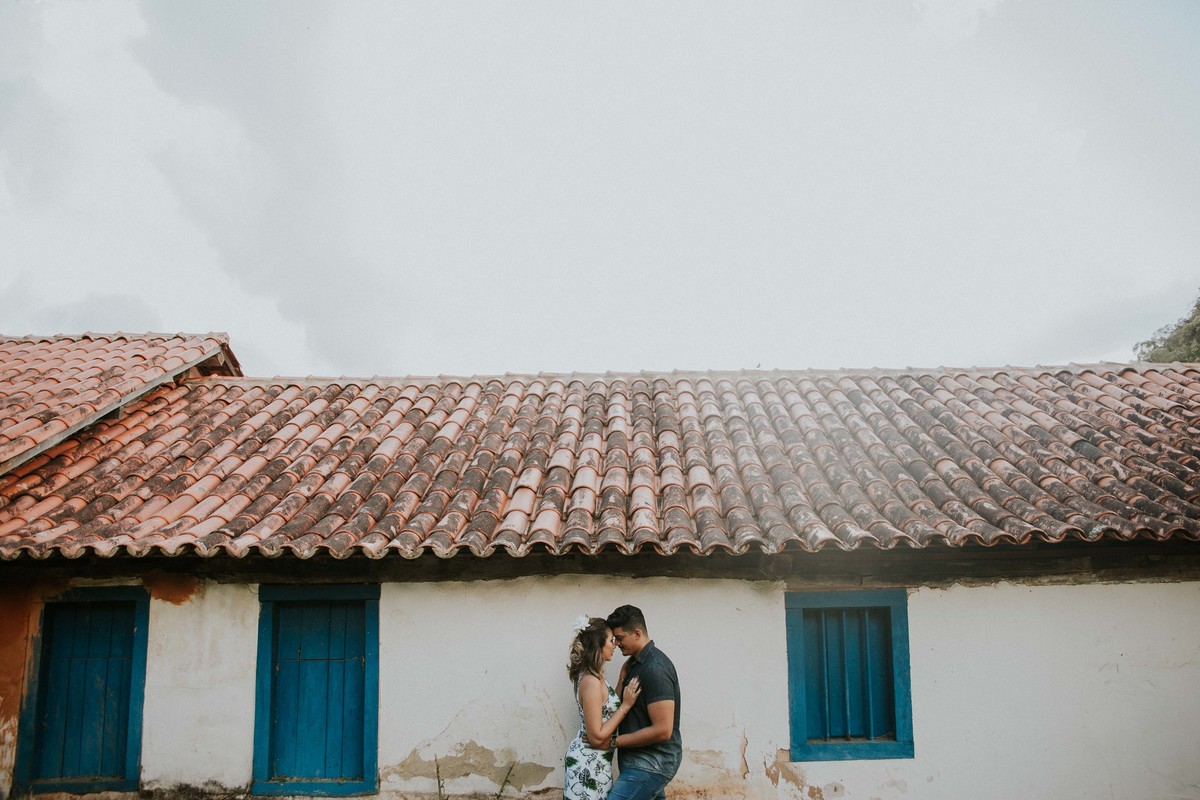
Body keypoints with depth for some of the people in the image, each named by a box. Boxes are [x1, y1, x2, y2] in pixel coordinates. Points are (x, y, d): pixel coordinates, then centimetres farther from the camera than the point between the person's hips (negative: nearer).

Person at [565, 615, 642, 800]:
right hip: (589, 764, -10)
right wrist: (626, 705, -20)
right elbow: (596, 736, -23)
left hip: (594, 761, 10)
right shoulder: (591, 681, -24)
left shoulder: (592, 676, 7)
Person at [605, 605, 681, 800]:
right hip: (648, 760, 10)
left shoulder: (655, 668, -20)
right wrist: (624, 674, -2)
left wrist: (613, 741, -17)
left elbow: (662, 730, -24)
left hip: (651, 763, -10)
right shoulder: (634, 663, 10)